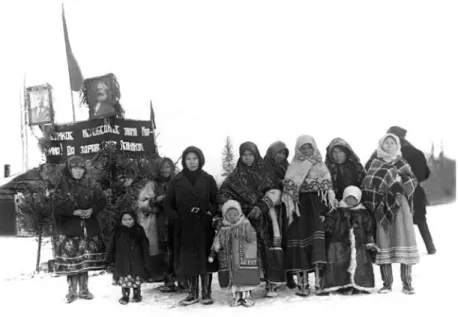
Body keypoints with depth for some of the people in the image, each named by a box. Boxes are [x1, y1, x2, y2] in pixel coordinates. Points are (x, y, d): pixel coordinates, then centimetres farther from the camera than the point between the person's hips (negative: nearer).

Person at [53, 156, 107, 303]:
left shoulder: (91, 184, 6)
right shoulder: (63, 186, -1)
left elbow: (101, 200, 3)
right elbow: (58, 205, -10)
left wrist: (92, 210, -15)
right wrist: (74, 211, -22)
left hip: (89, 228, 2)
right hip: (69, 228, -2)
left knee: (85, 259, 6)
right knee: (71, 259, -2)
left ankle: (84, 289, 19)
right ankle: (72, 291, 12)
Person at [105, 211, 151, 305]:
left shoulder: (139, 231, -1)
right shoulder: (117, 232, -1)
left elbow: (145, 247, 1)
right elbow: (111, 246, 4)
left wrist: (146, 261, -1)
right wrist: (109, 259, 2)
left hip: (136, 261, 0)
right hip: (122, 261, 0)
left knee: (137, 279, 6)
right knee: (125, 279, -2)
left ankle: (137, 294, 24)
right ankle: (125, 295, 14)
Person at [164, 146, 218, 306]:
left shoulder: (208, 179, 3)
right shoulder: (176, 181, 4)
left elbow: (216, 201, 6)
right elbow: (168, 204, 8)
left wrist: (210, 212, -10)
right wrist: (177, 217, -4)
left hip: (204, 226, -1)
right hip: (184, 227, 1)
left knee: (205, 259, 0)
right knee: (188, 260, 4)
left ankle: (206, 293, 11)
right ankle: (193, 293, 15)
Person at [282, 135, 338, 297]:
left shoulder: (321, 166, 17)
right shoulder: (293, 167, 11)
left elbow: (328, 185, 13)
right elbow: (288, 188, 3)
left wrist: (331, 199, -3)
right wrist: (290, 208, -7)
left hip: (317, 204, 1)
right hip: (300, 204, -1)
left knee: (317, 232, -17)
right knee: (300, 235, -11)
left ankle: (317, 277, -19)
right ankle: (303, 281, -12)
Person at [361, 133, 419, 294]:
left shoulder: (402, 163, 14)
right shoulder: (372, 163, 12)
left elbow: (413, 181, 7)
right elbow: (366, 184, 6)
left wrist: (400, 179, -11)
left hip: (399, 204, 0)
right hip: (380, 206, 0)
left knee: (403, 238, -7)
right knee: (383, 242, -3)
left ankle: (407, 283, 0)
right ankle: (387, 283, 5)